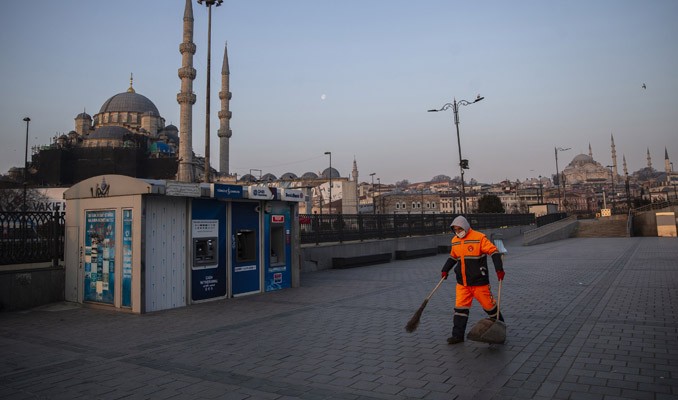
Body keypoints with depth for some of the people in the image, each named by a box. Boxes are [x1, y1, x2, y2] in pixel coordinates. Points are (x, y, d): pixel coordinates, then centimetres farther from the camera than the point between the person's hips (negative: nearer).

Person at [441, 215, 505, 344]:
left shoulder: (479, 238, -13)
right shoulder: (455, 241, 8)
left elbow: (494, 252, -15)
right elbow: (453, 257, 22)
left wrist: (499, 269, -24)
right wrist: (445, 270, 14)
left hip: (479, 281, -5)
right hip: (462, 283, 5)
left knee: (488, 305, 8)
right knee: (460, 307, 0)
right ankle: (458, 335, 6)